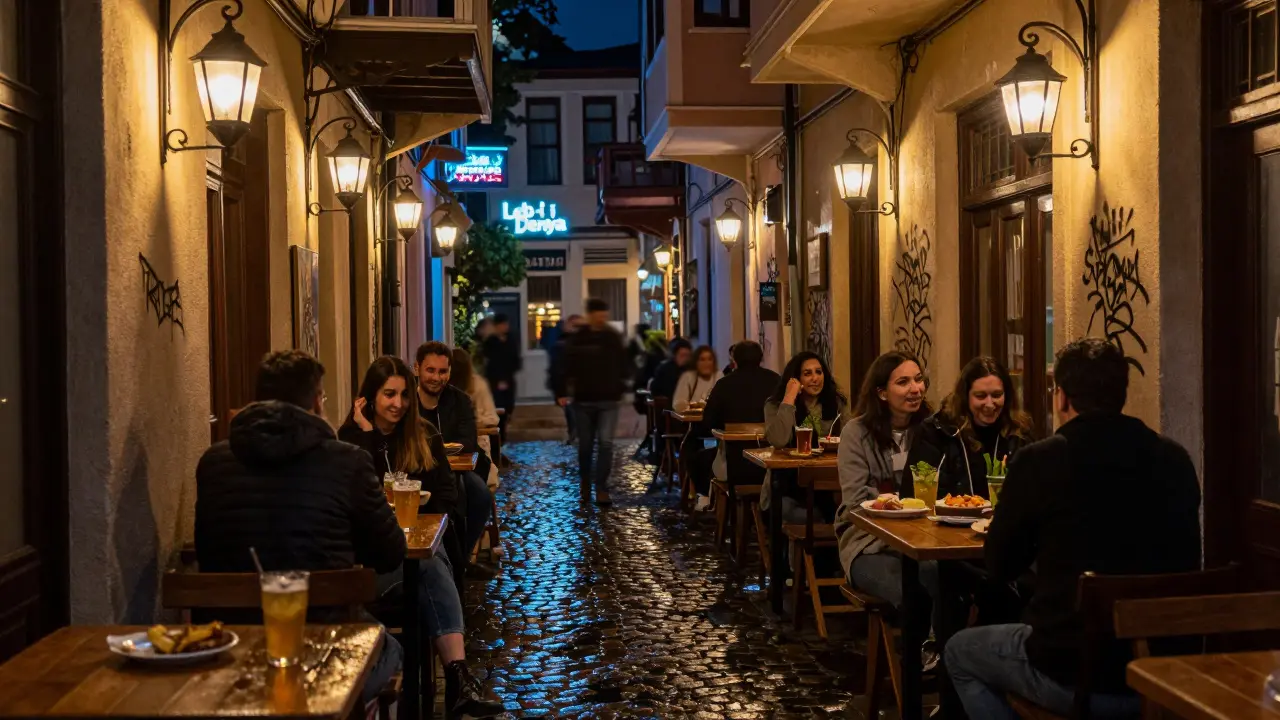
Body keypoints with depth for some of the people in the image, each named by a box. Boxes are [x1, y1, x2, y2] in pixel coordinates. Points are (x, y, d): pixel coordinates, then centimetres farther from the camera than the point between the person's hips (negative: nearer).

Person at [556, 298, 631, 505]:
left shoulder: (614, 337, 2)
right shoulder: (577, 339, -2)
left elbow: (623, 365, 8)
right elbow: (567, 367, -5)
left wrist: (621, 388, 3)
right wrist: (562, 392, -13)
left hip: (608, 399, 0)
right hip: (584, 399, 0)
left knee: (605, 443, -10)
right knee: (585, 446, 10)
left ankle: (602, 488, -7)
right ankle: (585, 486, 26)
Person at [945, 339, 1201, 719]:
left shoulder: (1038, 460, -13)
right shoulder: (1175, 460, -1)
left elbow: (1001, 566, 0)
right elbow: (1185, 566, 14)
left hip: (1072, 677, -5)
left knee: (960, 652, 24)